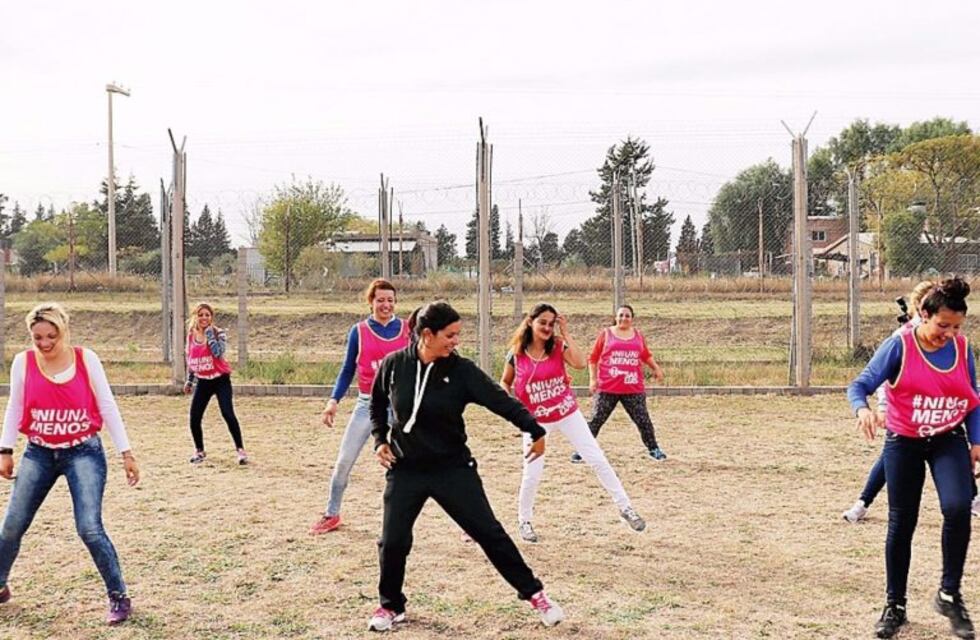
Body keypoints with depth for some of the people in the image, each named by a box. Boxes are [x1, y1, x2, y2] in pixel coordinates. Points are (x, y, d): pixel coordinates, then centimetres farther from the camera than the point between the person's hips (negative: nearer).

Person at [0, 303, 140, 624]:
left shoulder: (86, 359, -7)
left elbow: (107, 406, -3)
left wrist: (126, 452, -4)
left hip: (84, 452, -3)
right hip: (39, 453, 3)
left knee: (90, 528, -14)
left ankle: (119, 597, 1)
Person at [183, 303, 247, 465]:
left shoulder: (219, 333, -8)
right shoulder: (191, 335, 6)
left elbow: (218, 352, -26)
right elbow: (190, 359, 17)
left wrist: (210, 334, -22)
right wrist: (189, 380, 17)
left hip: (220, 380, -4)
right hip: (203, 382, 4)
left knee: (228, 414, -16)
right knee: (194, 418, 0)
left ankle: (240, 449, -6)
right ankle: (199, 451, 22)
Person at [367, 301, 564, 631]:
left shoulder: (461, 370, -12)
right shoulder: (394, 365, -8)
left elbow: (500, 400, -15)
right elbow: (377, 404, 10)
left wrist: (535, 431, -24)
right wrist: (380, 440, 0)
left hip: (453, 468, -1)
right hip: (405, 470, 1)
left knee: (488, 532, 0)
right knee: (393, 541, 1)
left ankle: (534, 593, 12)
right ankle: (391, 606, 26)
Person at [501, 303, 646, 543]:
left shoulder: (558, 346, -8)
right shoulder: (516, 354, -9)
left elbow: (580, 363, -27)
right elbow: (505, 383, 6)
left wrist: (565, 333, -24)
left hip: (568, 413, 1)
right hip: (536, 420, -1)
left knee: (598, 460, 1)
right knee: (532, 474, -2)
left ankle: (625, 507, 13)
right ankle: (524, 521, 22)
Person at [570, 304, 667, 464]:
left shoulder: (638, 335, 9)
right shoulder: (606, 334, 1)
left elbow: (646, 356, 22)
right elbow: (593, 358, 3)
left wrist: (656, 368, 8)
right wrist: (593, 378, -5)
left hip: (633, 389, 2)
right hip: (607, 388, -2)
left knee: (643, 420, 6)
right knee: (596, 420, 0)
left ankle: (653, 449, 23)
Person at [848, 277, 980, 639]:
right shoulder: (899, 346, -13)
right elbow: (860, 384, -18)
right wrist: (863, 409, -39)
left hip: (949, 440, 2)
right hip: (904, 443, -2)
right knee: (901, 524, 5)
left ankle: (949, 595, -3)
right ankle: (895, 606, 21)